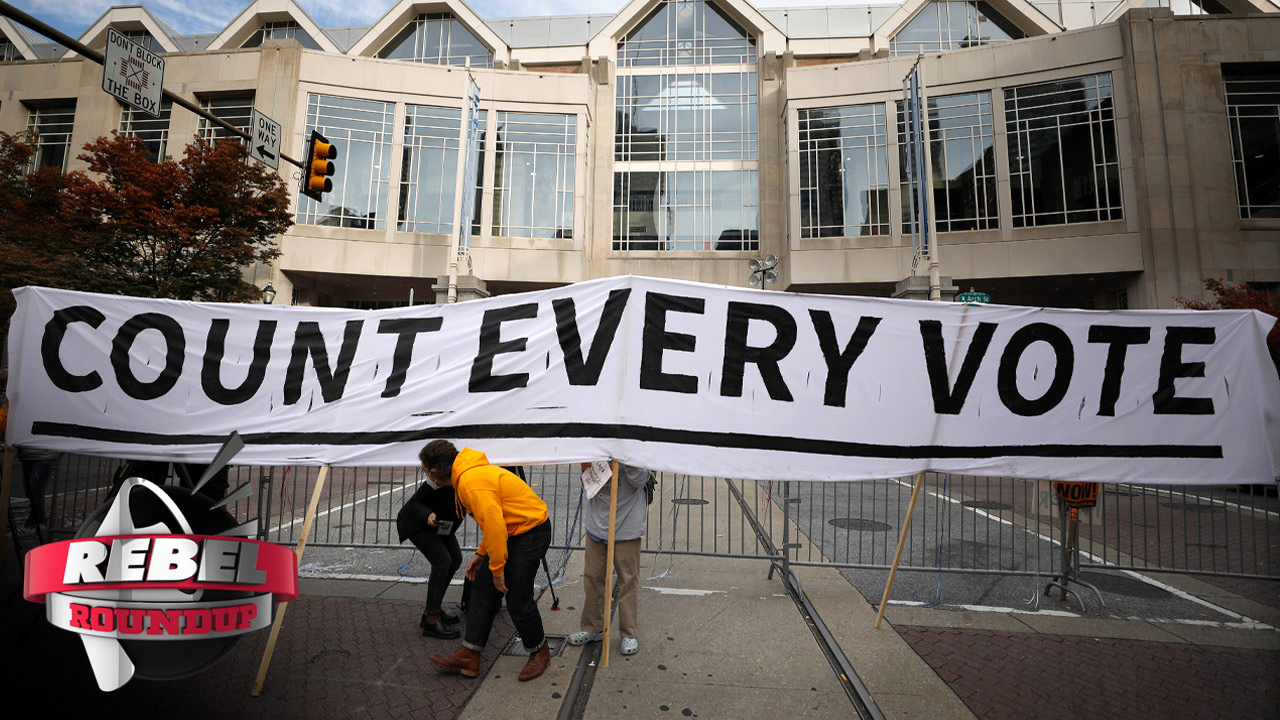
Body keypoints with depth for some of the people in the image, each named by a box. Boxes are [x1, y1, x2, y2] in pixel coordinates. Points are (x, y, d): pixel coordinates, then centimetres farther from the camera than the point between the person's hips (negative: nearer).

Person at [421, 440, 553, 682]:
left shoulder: (471, 481, -24)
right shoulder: (470, 475, 9)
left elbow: (494, 524, -27)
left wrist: (497, 568, -17)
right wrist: (481, 554, 16)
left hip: (531, 532, -10)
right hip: (510, 532, 10)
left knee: (517, 599, -1)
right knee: (483, 589, 10)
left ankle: (539, 652, 22)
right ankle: (469, 657, 19)